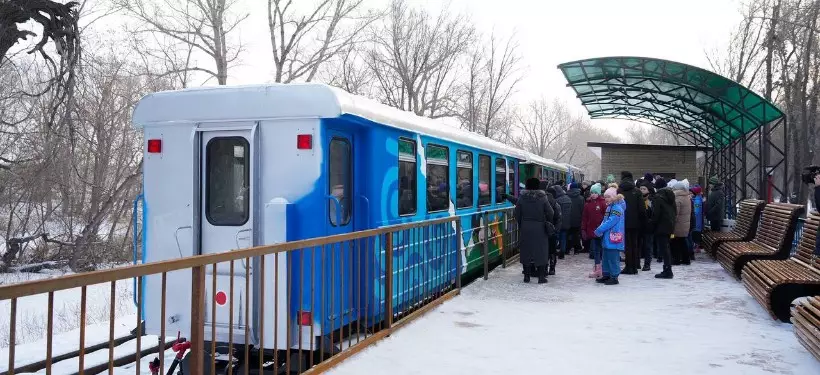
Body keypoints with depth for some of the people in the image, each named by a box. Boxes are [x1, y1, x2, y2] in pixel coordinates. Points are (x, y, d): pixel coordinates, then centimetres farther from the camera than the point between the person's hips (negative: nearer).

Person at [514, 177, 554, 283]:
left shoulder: (522, 198, -2)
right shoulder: (542, 198, -6)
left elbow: (517, 214, 0)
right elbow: (550, 213, -4)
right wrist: (548, 223, 13)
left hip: (525, 228, 2)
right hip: (540, 229, -2)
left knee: (526, 251, 9)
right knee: (541, 251, 5)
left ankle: (526, 276, 12)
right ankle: (541, 276, 5)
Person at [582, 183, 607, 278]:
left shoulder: (603, 203, -6)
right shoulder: (588, 204, 8)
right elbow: (584, 218, 9)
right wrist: (583, 230, 5)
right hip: (591, 230, 4)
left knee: (602, 249, 3)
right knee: (594, 250, 8)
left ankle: (600, 269, 11)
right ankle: (597, 268, 16)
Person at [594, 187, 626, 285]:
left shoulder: (617, 208, -15)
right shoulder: (609, 207, 15)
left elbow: (610, 222, -21)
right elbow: (604, 221, 16)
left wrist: (599, 230, -17)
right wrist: (600, 230, -1)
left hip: (613, 239, -10)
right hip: (607, 238, 10)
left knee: (613, 258, -4)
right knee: (606, 257, 15)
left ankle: (614, 277, 2)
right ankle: (606, 275, 24)